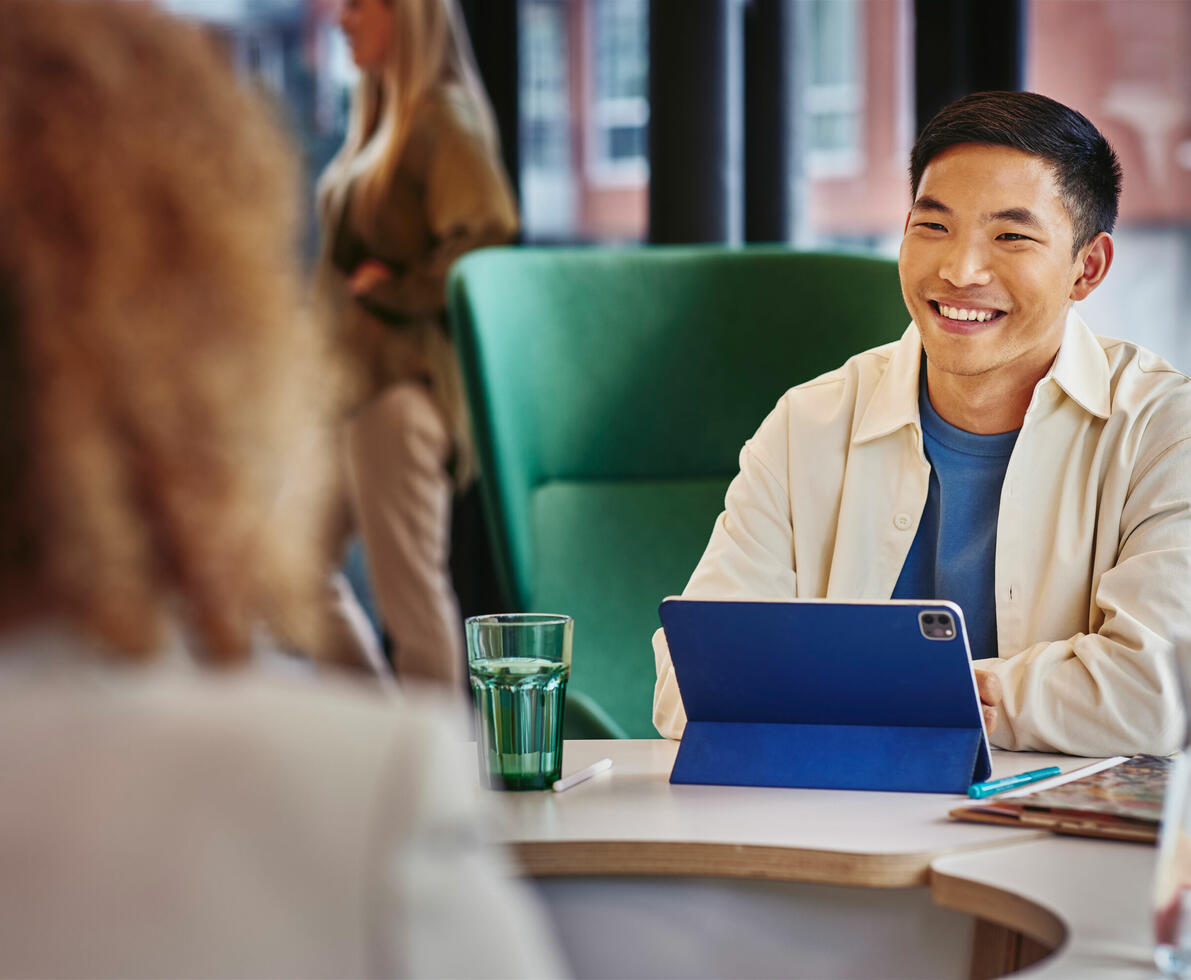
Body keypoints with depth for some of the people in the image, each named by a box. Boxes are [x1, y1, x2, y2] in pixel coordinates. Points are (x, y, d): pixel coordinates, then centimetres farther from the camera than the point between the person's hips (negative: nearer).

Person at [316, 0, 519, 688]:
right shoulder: (381, 117, 17)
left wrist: (395, 290, -15)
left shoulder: (444, 116, -12)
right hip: (351, 371, 10)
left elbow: (487, 232, -22)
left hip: (403, 374, -10)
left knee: (408, 578, -5)